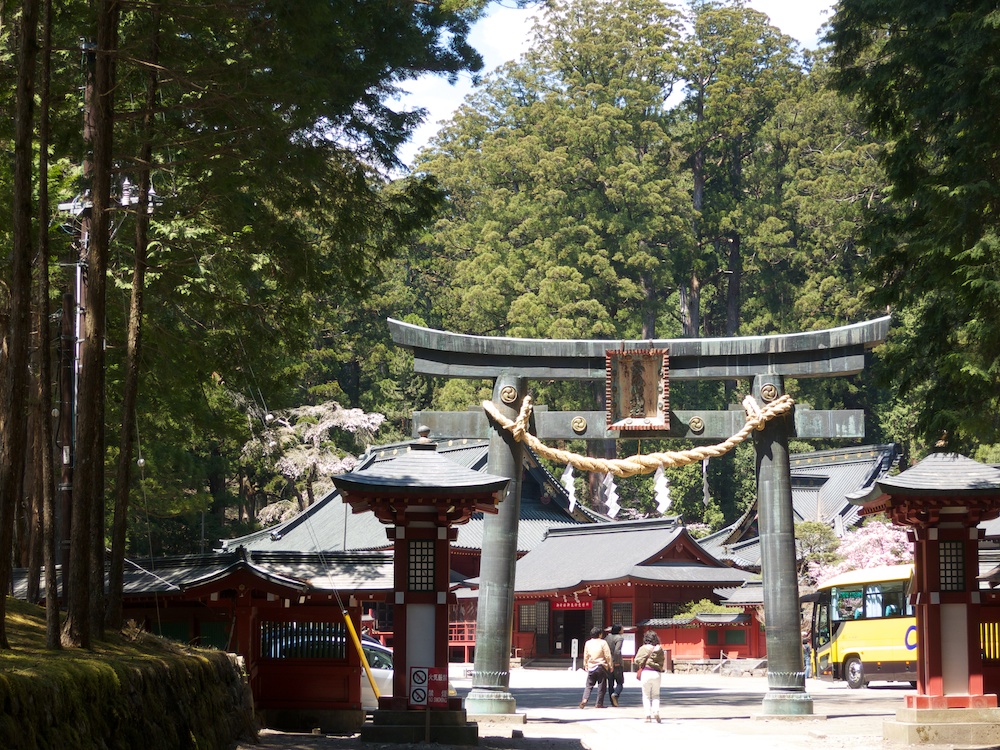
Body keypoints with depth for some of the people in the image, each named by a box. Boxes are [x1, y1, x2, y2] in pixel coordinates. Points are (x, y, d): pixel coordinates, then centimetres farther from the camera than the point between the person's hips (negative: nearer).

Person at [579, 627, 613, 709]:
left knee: (589, 685, 9)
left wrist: (586, 666, 25)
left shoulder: (587, 643, 6)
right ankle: (599, 703, 5)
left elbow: (585, 656, 14)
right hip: (601, 667, -4)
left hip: (591, 667, 4)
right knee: (601, 686, 4)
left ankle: (584, 699, -11)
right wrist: (610, 666, 2)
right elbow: (608, 656, -7)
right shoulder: (603, 643, -8)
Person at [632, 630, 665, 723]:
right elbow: (662, 662, 8)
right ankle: (656, 711, -5)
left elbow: (637, 661, -4)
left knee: (646, 695, 8)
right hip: (657, 673, 2)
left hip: (646, 673, -2)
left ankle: (648, 714, -3)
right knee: (656, 694, 16)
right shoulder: (660, 649, 3)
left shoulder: (643, 648, -3)